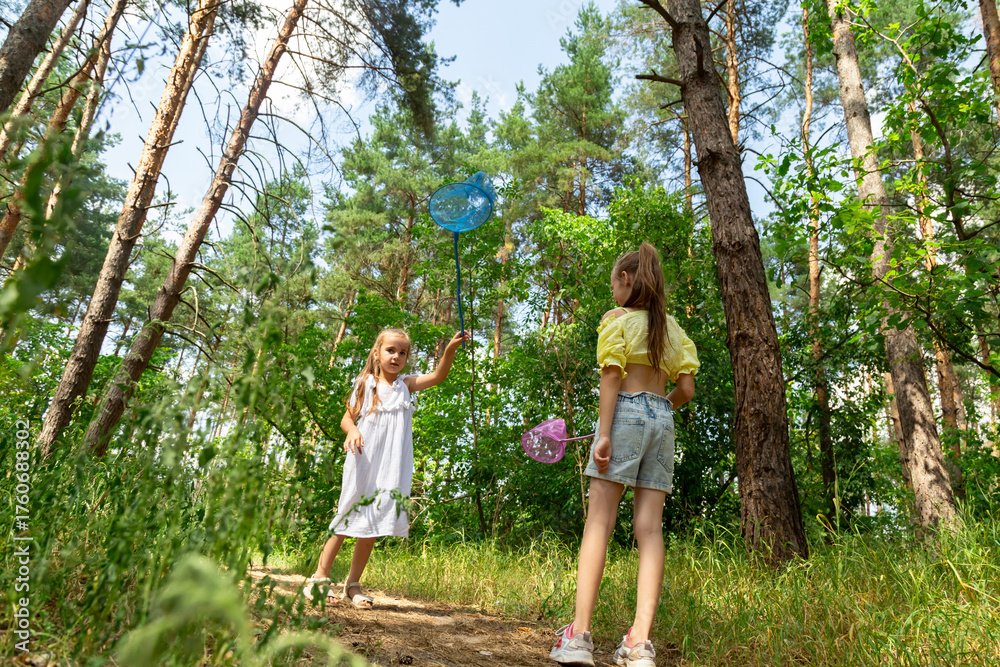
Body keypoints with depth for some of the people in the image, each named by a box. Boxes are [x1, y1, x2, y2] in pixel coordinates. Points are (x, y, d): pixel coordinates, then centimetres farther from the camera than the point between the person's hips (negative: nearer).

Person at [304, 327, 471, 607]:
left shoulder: (405, 385, 7)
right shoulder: (365, 384, 2)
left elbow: (438, 376, -5)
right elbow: (347, 418, 5)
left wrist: (451, 349, -21)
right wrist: (352, 430, -18)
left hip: (390, 467, 2)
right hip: (363, 463, -2)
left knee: (372, 524, 6)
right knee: (348, 518, 2)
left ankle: (353, 583, 19)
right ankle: (320, 577, 16)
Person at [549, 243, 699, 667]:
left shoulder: (617, 319, 2)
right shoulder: (672, 327, 17)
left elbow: (611, 377, -9)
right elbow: (686, 389, 12)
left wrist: (604, 433, -12)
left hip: (626, 412, -5)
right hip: (663, 419, 6)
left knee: (599, 522, -7)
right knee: (650, 528, 1)